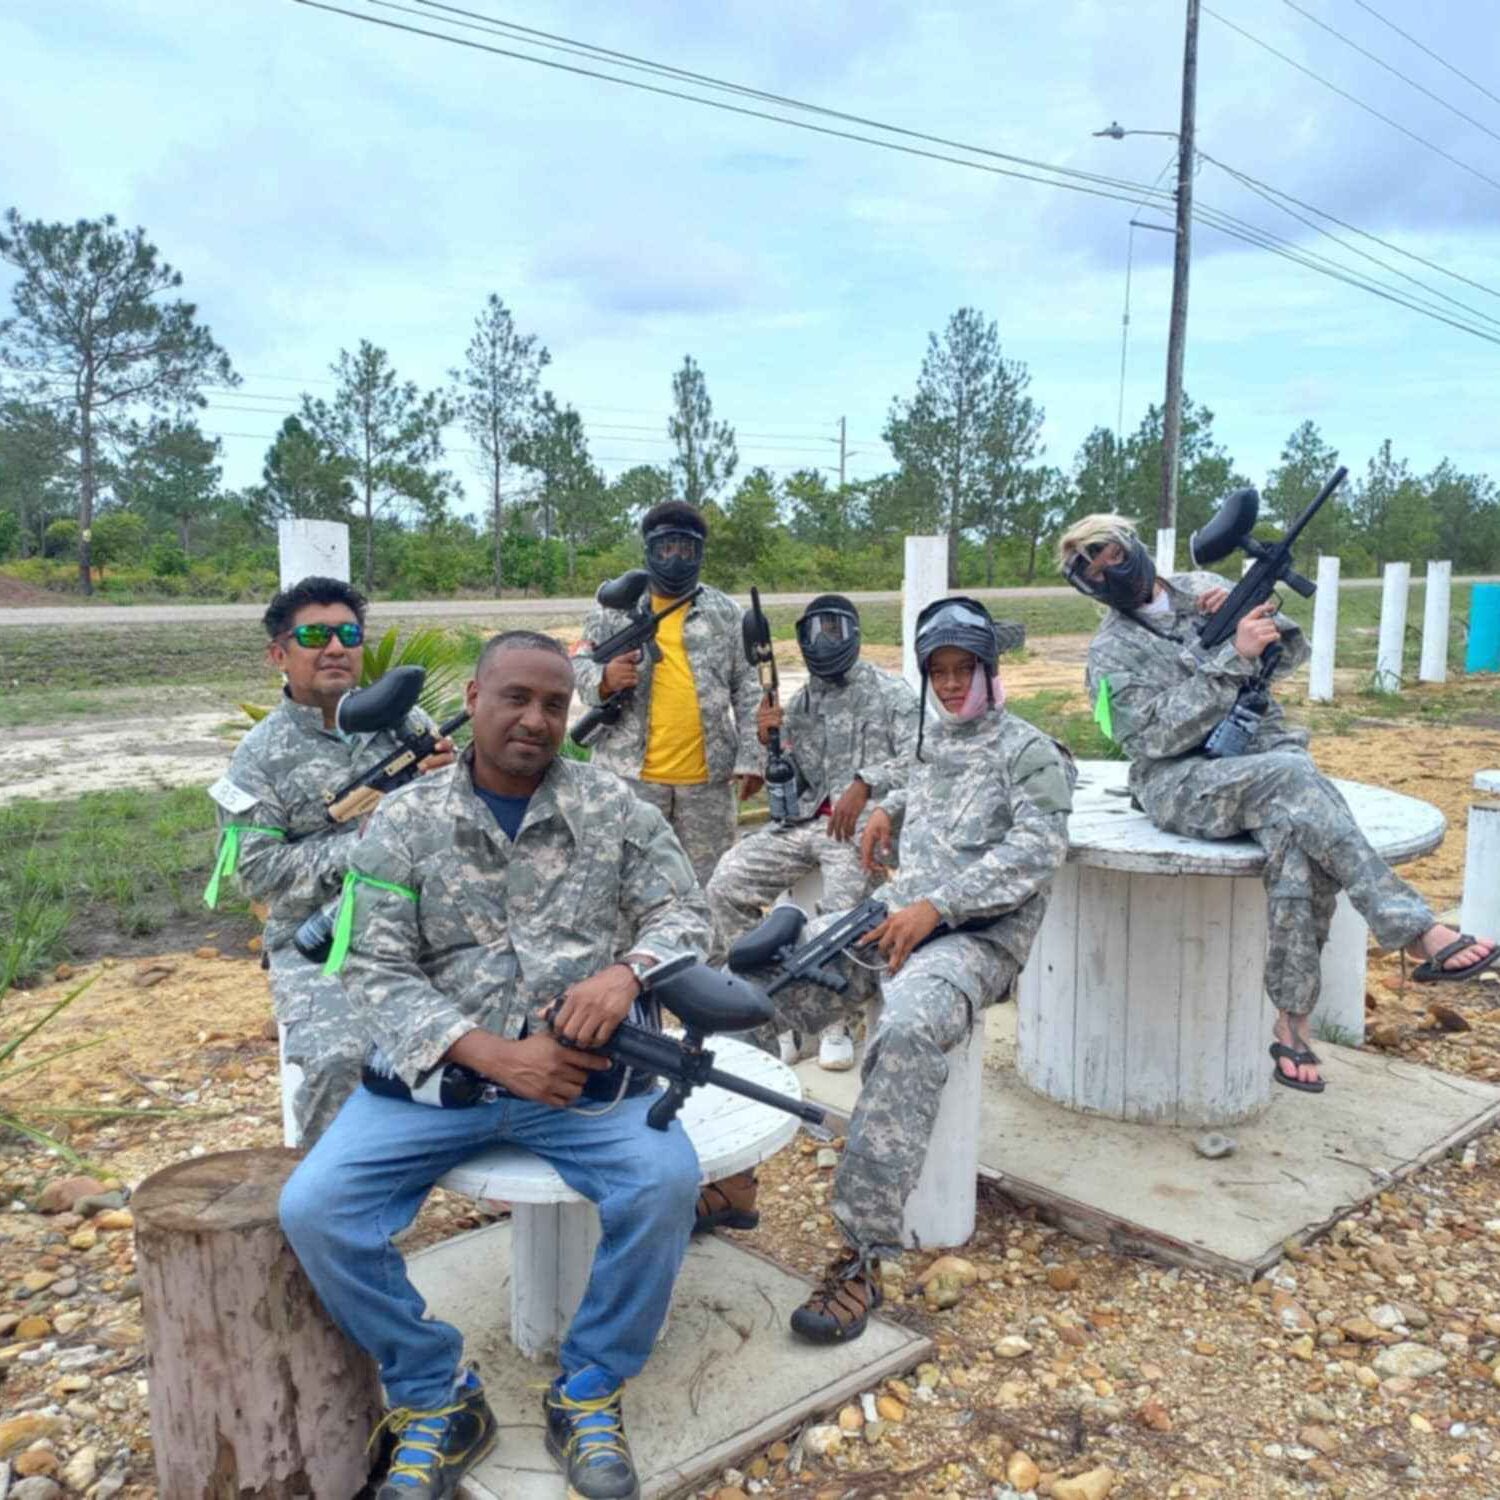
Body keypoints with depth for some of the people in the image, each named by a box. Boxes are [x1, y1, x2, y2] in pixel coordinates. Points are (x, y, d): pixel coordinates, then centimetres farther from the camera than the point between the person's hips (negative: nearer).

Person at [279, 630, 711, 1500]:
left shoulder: (612, 805, 4)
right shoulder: (404, 819, 2)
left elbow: (684, 912, 2)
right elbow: (376, 971, -3)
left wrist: (628, 970, -22)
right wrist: (495, 1054, -17)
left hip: (582, 1067, 0)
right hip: (438, 1067, 1)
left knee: (666, 1182, -27)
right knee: (316, 1210, -19)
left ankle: (590, 1392, 0)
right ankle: (437, 1398, 5)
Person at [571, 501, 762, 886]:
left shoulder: (725, 612, 8)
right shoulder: (615, 607, 4)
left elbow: (747, 691, 7)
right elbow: (578, 666, 4)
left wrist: (750, 758, -1)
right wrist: (604, 680, -19)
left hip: (707, 776, 2)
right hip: (631, 773, -1)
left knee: (709, 882, 10)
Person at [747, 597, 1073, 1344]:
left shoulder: (1030, 751, 2)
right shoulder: (930, 744, 24)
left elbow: (1038, 850, -12)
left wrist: (937, 905, -23)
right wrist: (887, 809, 22)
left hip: (978, 935, -7)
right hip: (897, 915, 7)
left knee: (907, 1034, -38)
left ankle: (863, 1259, -35)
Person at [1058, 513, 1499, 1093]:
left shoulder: (1203, 587, 14)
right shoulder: (1110, 651, 1)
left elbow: (1292, 651, 16)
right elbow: (1160, 733, -13)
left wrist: (1246, 614, -5)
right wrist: (1234, 656, -18)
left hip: (1267, 760, 3)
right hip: (1181, 785, -3)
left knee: (1296, 835, -30)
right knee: (1293, 774, -34)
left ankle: (1291, 1019, -23)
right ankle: (1415, 932, -31)